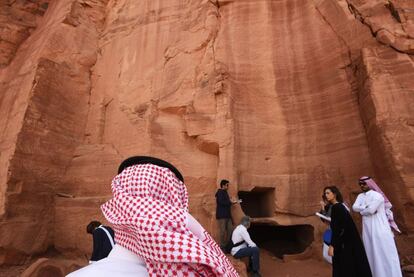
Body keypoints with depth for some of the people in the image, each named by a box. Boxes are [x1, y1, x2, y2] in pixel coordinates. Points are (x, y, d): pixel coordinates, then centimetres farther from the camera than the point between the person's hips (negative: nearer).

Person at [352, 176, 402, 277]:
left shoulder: (377, 196, -12)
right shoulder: (361, 196, 9)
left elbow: (371, 210, -23)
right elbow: (354, 207, -6)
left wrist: (361, 211, -4)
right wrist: (367, 207, -18)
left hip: (380, 229, -6)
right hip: (368, 230, 7)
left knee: (384, 254, 0)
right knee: (371, 254, 12)